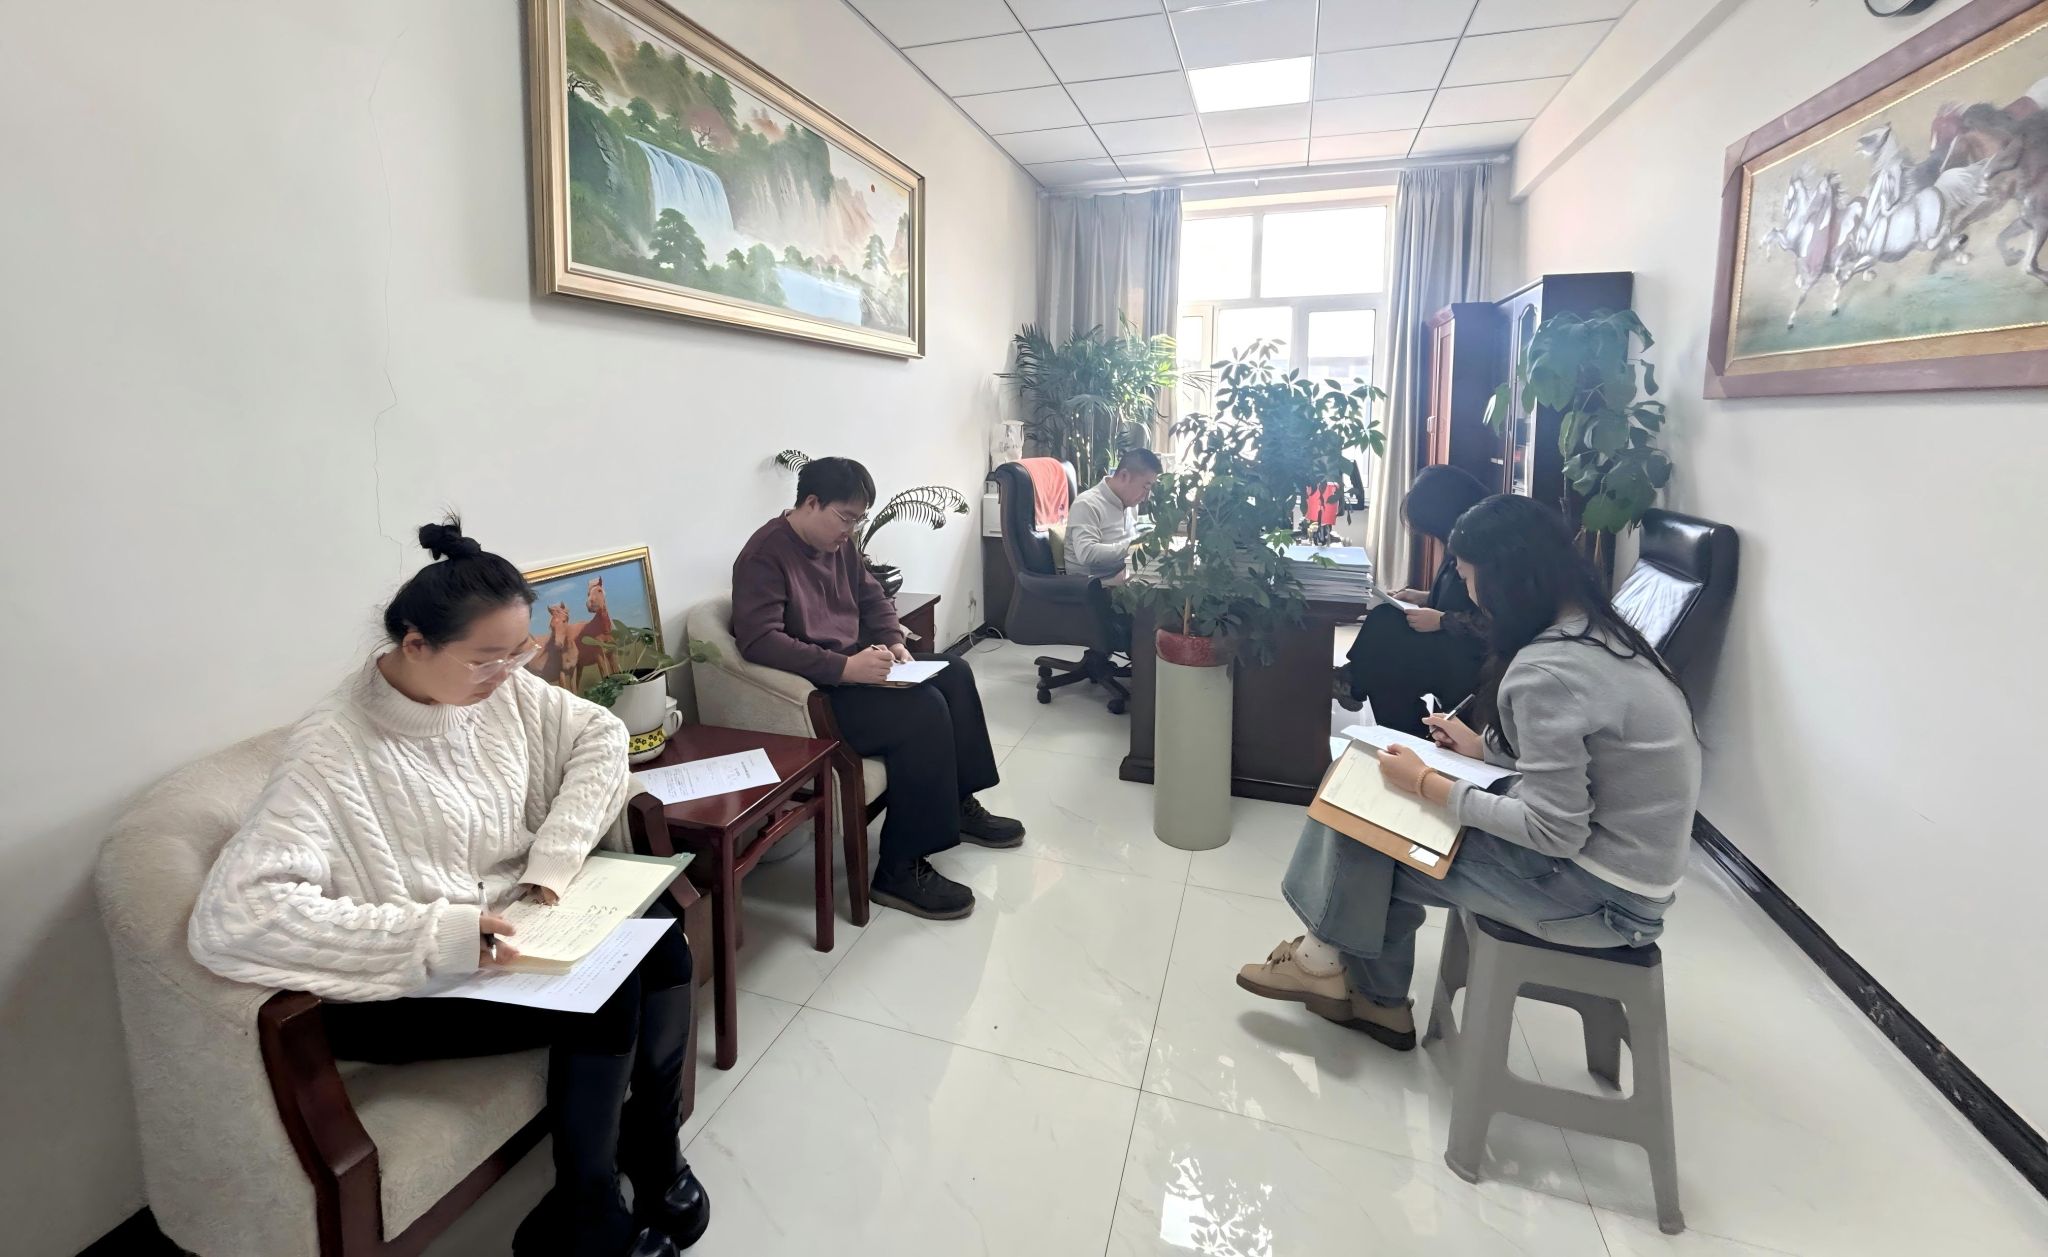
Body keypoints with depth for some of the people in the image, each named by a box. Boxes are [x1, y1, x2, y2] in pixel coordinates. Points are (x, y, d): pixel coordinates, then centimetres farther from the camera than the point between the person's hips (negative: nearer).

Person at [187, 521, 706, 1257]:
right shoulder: (334, 752, -25)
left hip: (511, 925, 6)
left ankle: (651, 1146, 10)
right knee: (605, 992, -22)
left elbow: (599, 736, 0)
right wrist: (437, 934, -38)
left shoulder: (499, 688, -8)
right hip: (412, 983, -6)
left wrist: (554, 858, -13)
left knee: (657, 937, -14)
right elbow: (235, 911, -33)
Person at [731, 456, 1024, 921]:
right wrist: (844, 668, -34)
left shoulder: (840, 544, 9)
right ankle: (900, 869, -18)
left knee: (953, 672, 4)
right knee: (924, 708, -25)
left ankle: (959, 804, 15)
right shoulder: (765, 555, -18)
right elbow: (758, 640, -29)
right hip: (811, 693, -10)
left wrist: (893, 642, -1)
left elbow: (873, 598, 20)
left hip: (852, 668, 10)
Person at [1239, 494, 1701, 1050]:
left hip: (1605, 896, -9)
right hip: (1627, 864, 9)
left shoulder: (1546, 671, -27)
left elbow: (1555, 831, -25)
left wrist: (1426, 784, -17)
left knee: (1372, 847, -3)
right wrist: (1483, 746, 11)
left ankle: (1330, 960, 25)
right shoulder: (1602, 631, 2)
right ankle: (1379, 1000, 20)